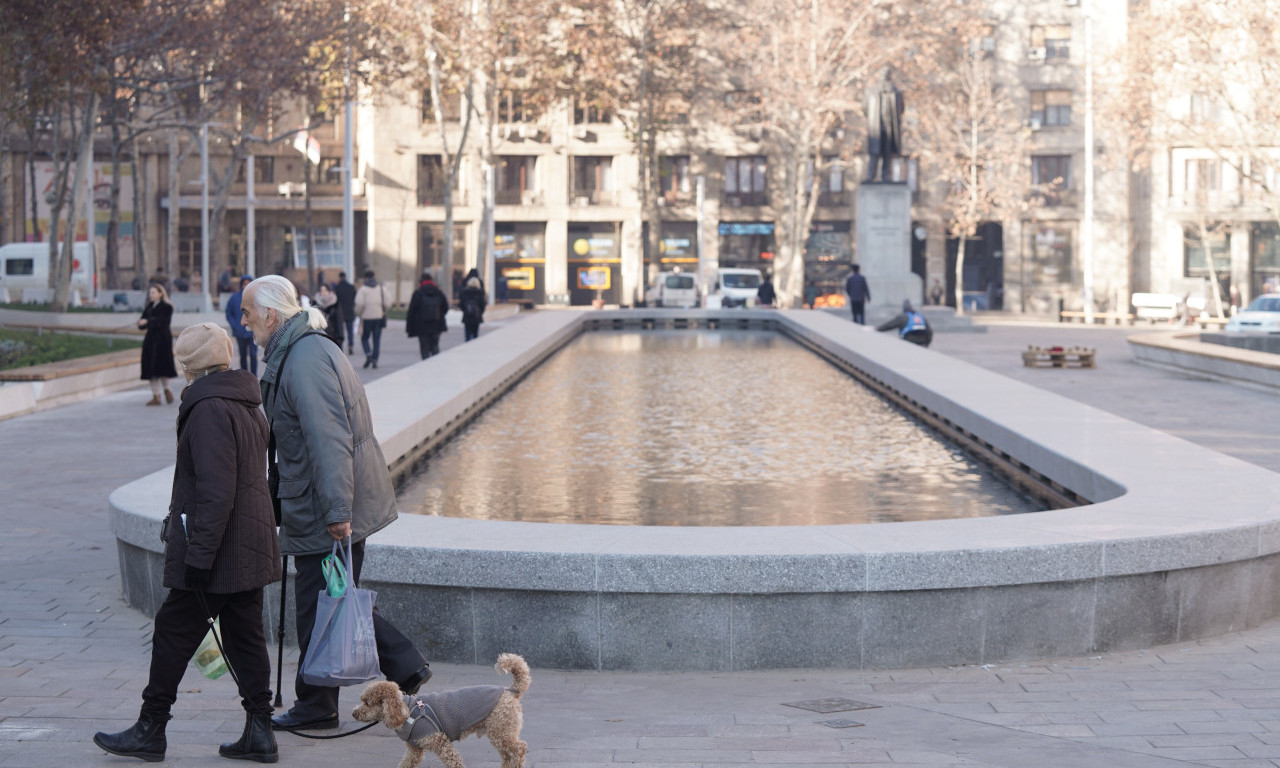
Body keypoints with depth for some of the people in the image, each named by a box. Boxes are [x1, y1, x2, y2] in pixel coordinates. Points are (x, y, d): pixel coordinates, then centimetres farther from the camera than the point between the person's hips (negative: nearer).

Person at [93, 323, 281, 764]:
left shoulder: (209, 410, -17)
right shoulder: (248, 407, 13)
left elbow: (215, 492, -23)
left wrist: (198, 556, -22)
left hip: (216, 551, -9)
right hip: (249, 553, 9)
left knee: (173, 633, 2)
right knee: (245, 636, 11)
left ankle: (150, 730, 10)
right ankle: (259, 731, 11)